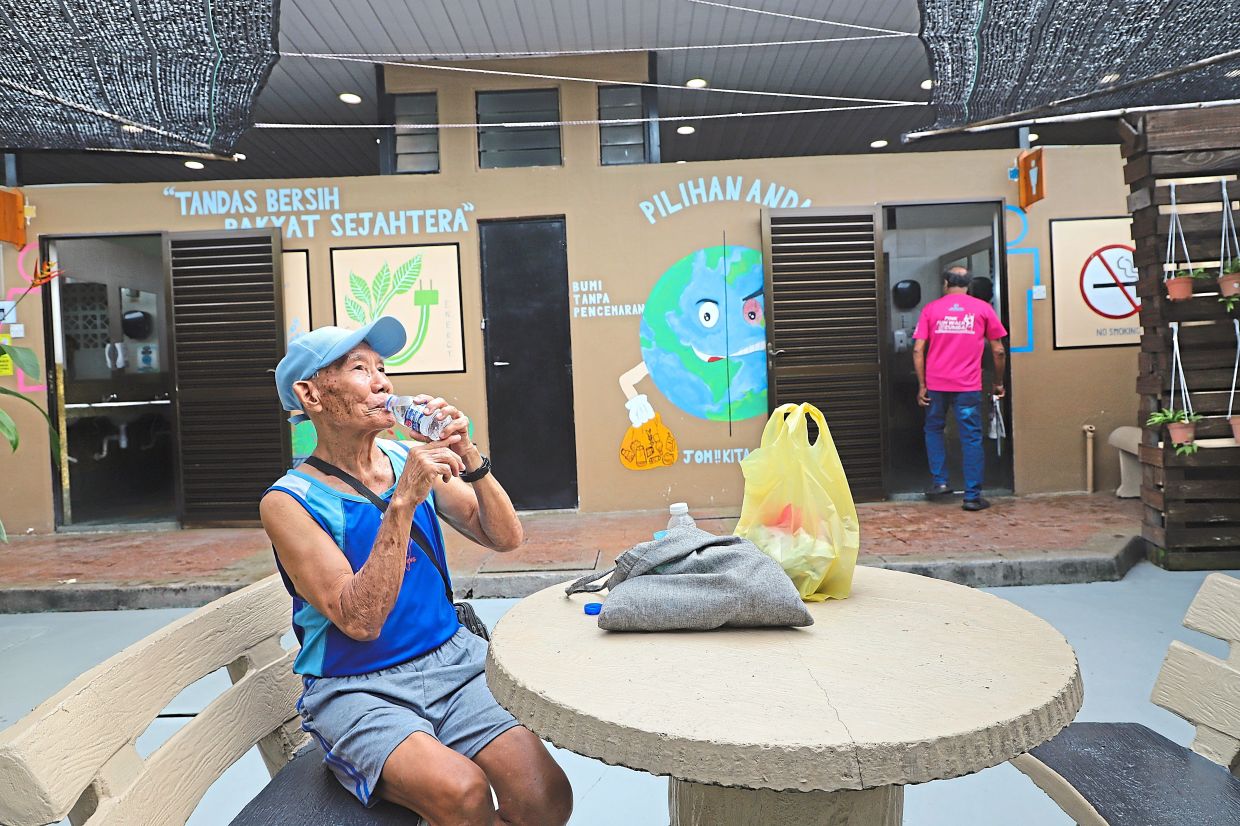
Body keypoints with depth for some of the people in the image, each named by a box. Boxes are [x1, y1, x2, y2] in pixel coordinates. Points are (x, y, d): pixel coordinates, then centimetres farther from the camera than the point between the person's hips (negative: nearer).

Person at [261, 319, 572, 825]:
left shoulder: (411, 460, 4)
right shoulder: (290, 500, -10)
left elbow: (505, 538, 2)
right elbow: (359, 621, -19)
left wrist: (468, 458, -13)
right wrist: (403, 502, -25)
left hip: (452, 660, 4)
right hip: (357, 689, -3)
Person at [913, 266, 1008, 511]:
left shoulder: (930, 309, 4)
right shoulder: (983, 309, 4)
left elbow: (918, 350, -2)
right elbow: (998, 351, 4)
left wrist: (921, 386, 3)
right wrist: (998, 383, 16)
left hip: (936, 384, 1)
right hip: (969, 386, -1)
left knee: (933, 429, 21)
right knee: (971, 438, 4)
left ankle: (940, 481, 15)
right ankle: (972, 496, 4)